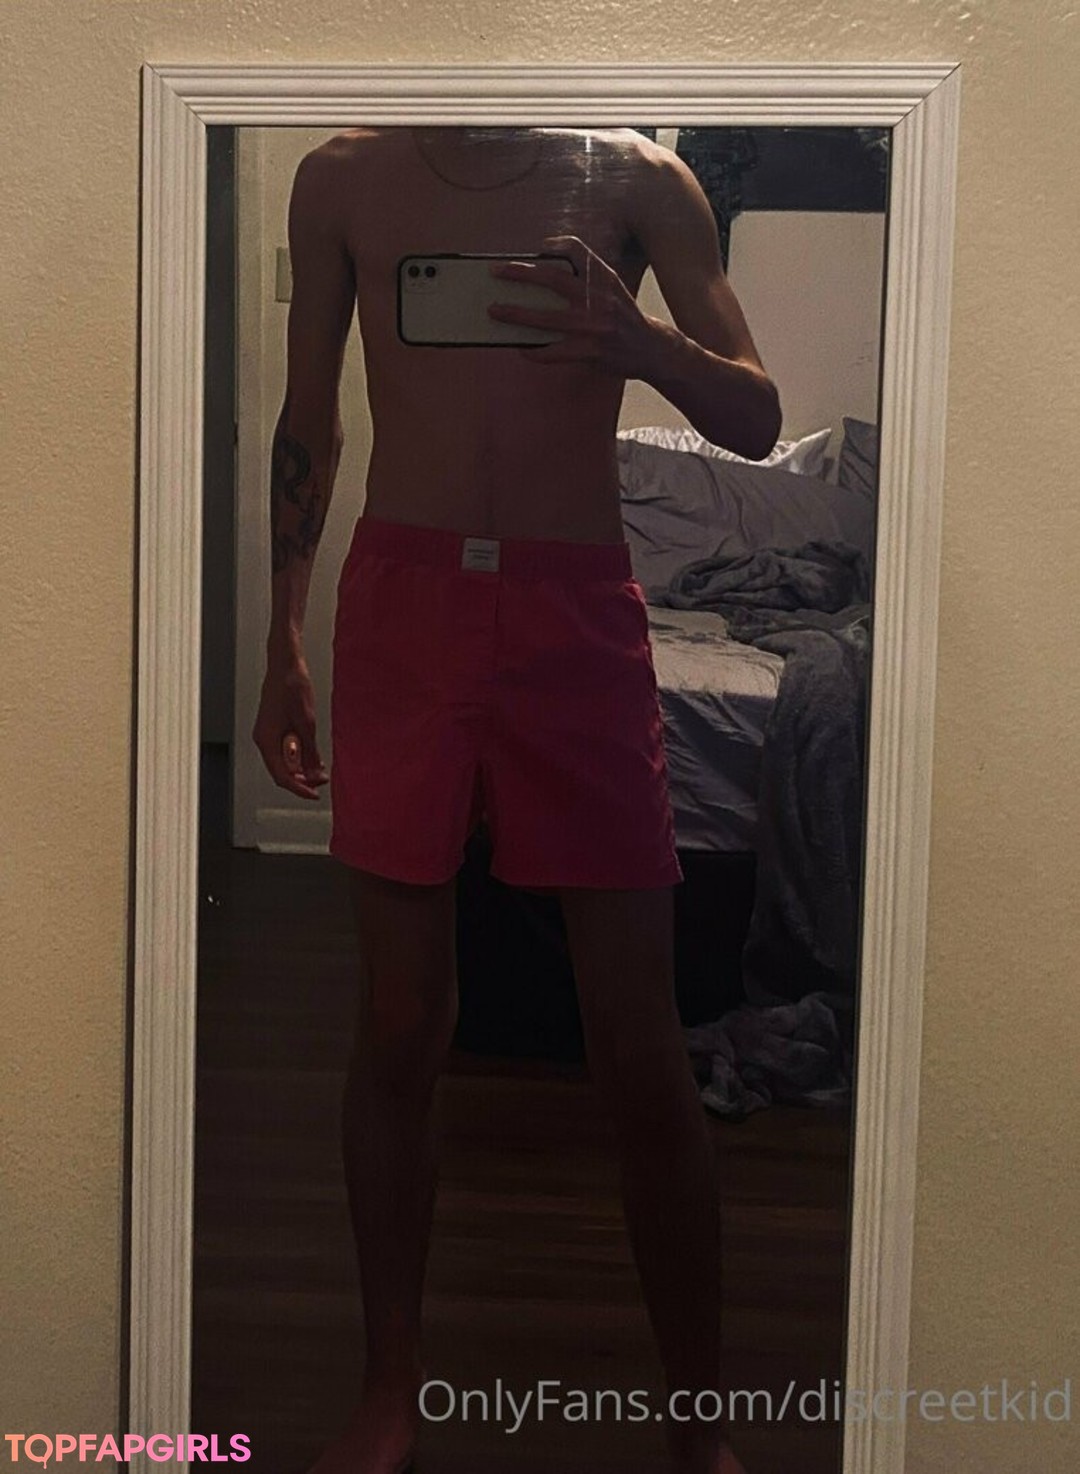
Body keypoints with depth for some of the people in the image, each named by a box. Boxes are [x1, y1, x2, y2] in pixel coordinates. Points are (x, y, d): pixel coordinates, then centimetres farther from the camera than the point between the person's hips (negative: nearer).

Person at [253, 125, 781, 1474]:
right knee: (398, 1022, 7)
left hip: (578, 608, -1)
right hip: (403, 597, 2)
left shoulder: (635, 175, 5)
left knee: (640, 1047, 0)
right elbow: (307, 422, 15)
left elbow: (757, 420, 2)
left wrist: (642, 343, -19)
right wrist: (281, 645, 11)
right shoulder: (344, 177, 10)